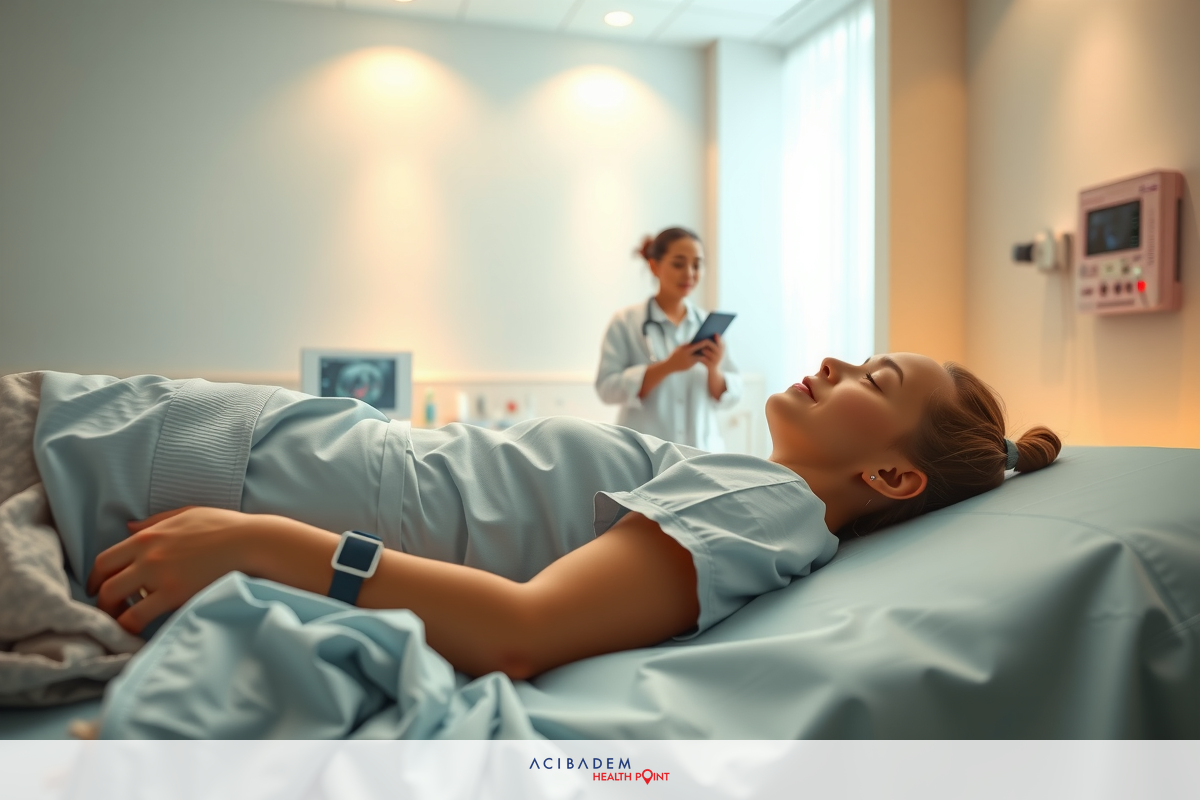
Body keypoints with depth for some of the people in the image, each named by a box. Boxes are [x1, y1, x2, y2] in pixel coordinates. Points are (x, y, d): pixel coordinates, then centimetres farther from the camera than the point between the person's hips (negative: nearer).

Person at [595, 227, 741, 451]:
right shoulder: (625, 322, -2)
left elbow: (730, 396, 6)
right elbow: (607, 387, -11)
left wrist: (713, 369, -15)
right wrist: (667, 366, -20)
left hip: (702, 450, 3)